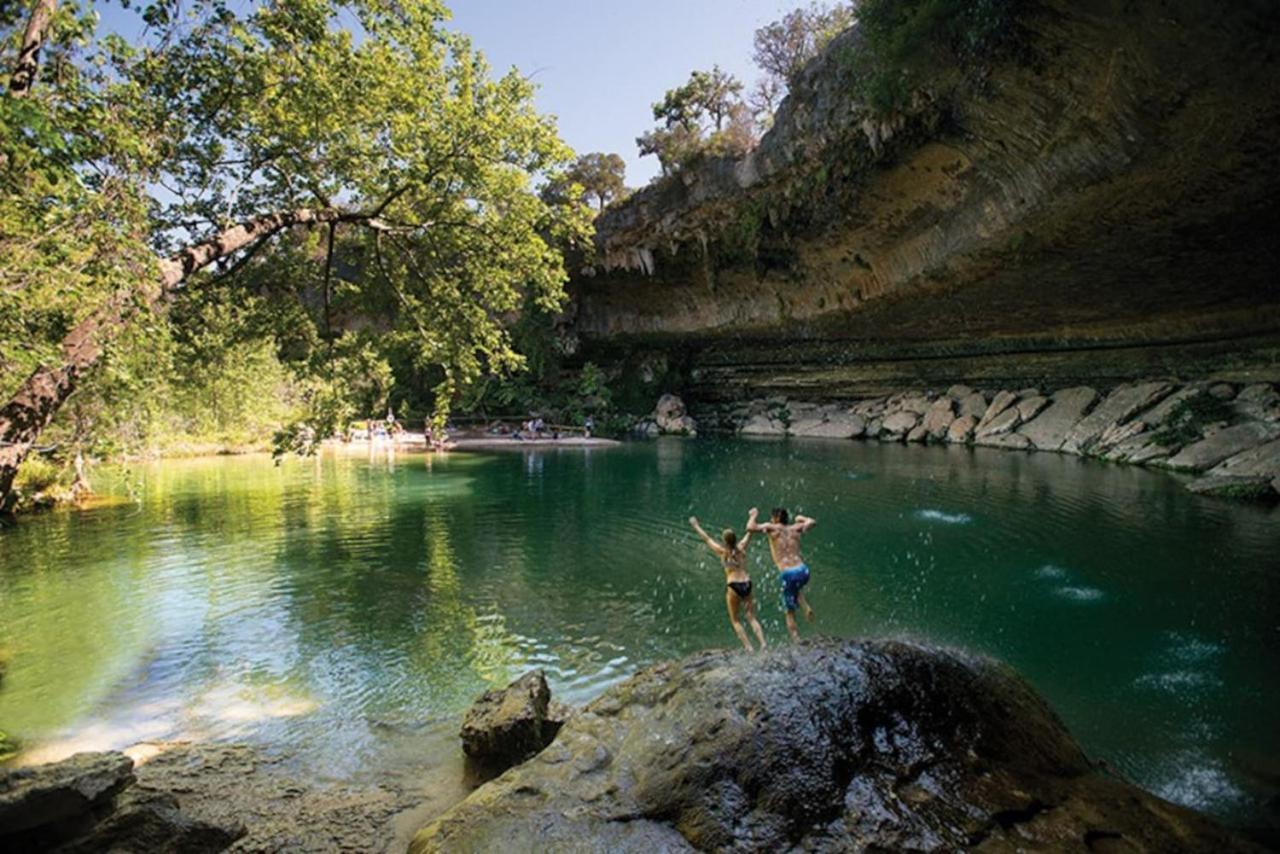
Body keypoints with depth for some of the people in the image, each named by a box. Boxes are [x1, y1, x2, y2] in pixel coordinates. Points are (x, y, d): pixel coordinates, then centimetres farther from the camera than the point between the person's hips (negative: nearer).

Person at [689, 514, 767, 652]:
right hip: (747, 584, 4)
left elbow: (706, 538, 9)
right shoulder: (741, 548, 7)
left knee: (735, 621, 6)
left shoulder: (723, 552, -2)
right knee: (752, 618, 8)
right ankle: (763, 643, -9)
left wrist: (695, 525, 21)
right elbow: (749, 533, 23)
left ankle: (749, 648, -5)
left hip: (733, 586, -4)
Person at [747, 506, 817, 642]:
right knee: (797, 588, 39)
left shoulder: (773, 528, 4)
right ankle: (806, 607, 15)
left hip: (788, 574, -4)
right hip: (803, 570, 4)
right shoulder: (795, 528, 15)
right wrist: (801, 519, 49)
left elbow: (750, 528, -6)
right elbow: (812, 522, 31)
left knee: (790, 614, 9)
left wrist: (753, 515, 12)